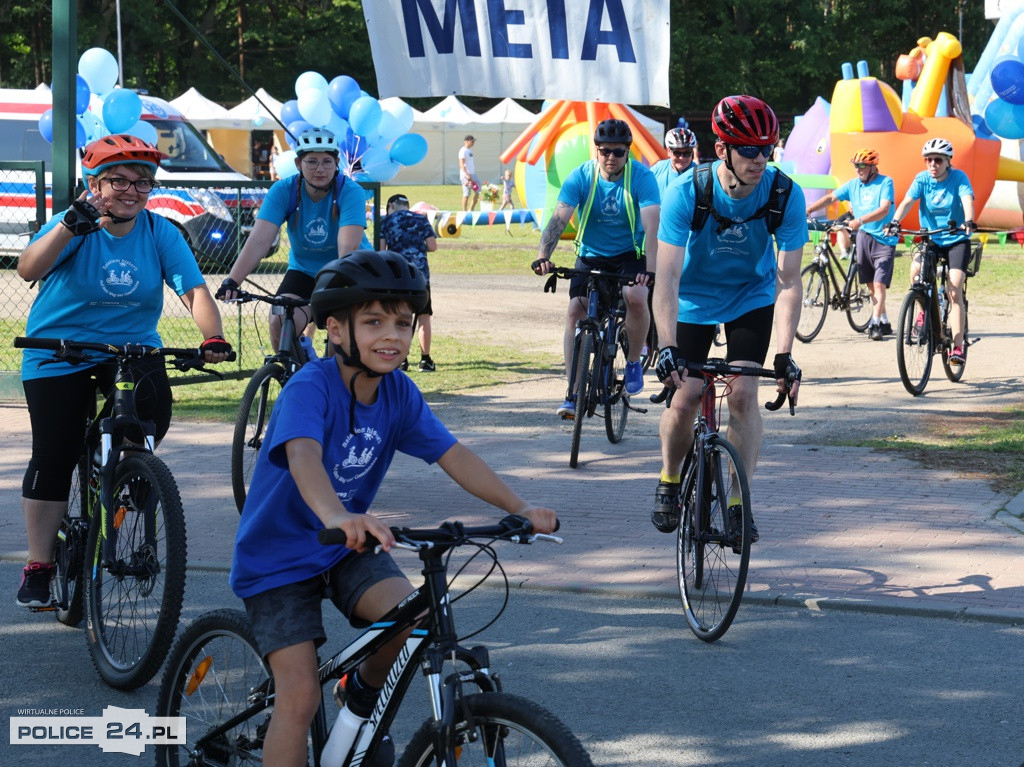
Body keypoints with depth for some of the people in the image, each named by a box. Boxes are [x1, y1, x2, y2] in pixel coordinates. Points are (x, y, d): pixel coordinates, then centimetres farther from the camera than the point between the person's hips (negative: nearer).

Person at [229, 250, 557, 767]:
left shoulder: (399, 394, -6)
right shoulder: (310, 388, -26)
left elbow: (453, 455, -10)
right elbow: (303, 456, -44)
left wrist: (518, 506, -26)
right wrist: (336, 516, -64)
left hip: (346, 550, 5)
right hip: (279, 555, -5)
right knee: (300, 696, -15)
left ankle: (363, 694, 10)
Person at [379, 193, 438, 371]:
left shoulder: (386, 221, 7)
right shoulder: (421, 219, 9)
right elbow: (432, 246, 2)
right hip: (420, 272, 0)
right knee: (423, 316, 5)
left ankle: (401, 360, 4)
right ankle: (425, 359, 3)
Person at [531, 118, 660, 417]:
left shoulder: (642, 177, -17)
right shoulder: (581, 177, -12)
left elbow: (652, 227, -27)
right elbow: (558, 219, -22)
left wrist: (650, 269, -42)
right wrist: (542, 256, -38)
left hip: (629, 255, -2)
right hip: (590, 256, 2)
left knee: (636, 297, -30)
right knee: (575, 312, -14)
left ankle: (634, 362, -4)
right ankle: (573, 392, -8)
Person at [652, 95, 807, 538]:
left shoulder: (786, 195, -26)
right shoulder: (686, 193, -29)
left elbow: (788, 281, -26)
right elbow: (667, 276, -33)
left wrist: (785, 354, -36)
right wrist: (667, 348, -44)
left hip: (752, 297, 0)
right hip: (695, 298, 0)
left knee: (743, 394, -16)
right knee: (684, 399, -7)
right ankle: (669, 481, 22)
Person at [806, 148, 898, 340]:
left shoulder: (885, 183, -9)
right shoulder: (853, 184, 8)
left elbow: (884, 210, -21)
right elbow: (831, 198, 5)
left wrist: (860, 220, -33)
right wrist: (808, 209, -8)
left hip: (884, 239, -6)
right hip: (864, 237, 6)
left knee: (879, 283, -12)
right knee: (871, 284, 8)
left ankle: (875, 324, -14)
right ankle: (884, 322, 17)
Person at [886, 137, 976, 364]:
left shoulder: (959, 177, -10)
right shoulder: (922, 179, -4)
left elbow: (968, 200, -26)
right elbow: (907, 201, -17)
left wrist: (969, 222, -47)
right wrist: (895, 222, -36)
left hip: (957, 240, -2)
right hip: (930, 239, 2)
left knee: (954, 291, -16)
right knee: (915, 271, -27)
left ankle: (957, 346, -12)